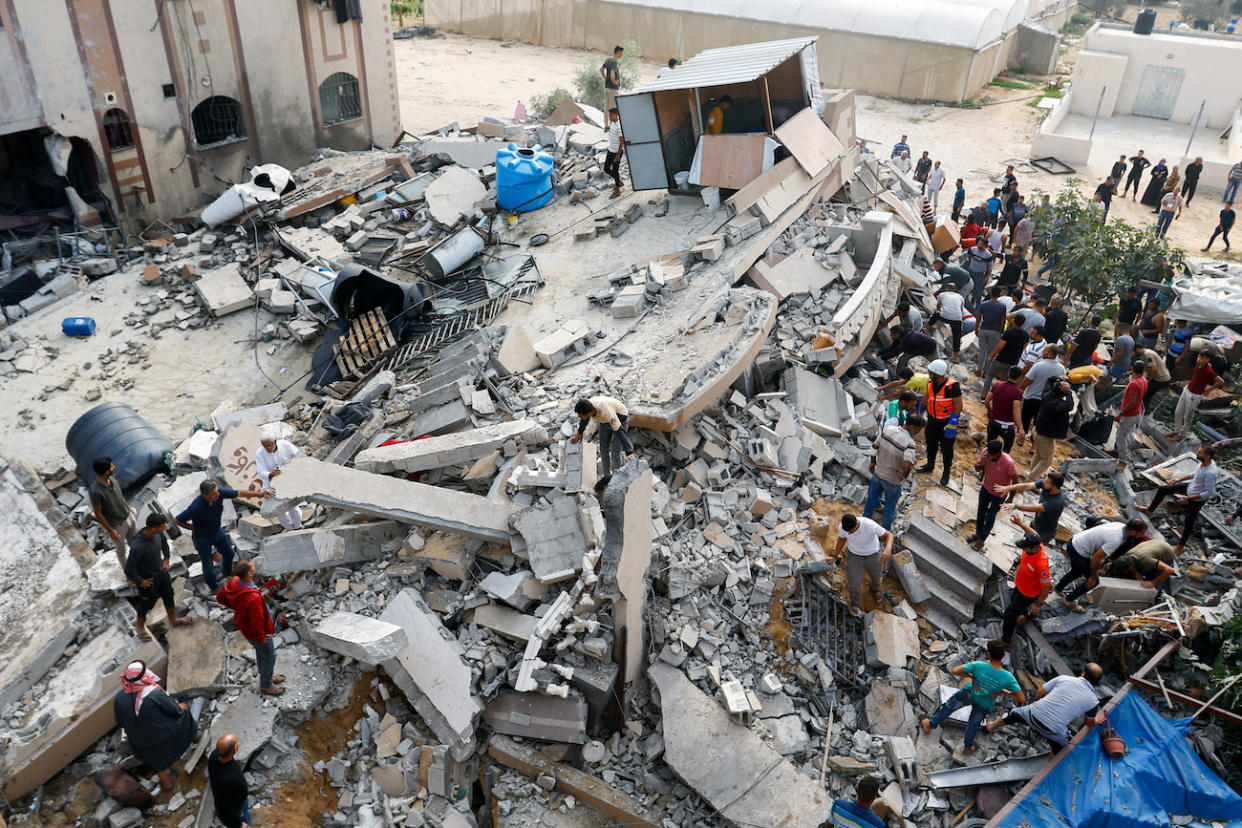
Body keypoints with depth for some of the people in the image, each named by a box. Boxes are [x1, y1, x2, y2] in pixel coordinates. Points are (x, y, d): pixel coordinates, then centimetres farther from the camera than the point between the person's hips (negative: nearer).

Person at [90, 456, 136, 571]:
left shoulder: (111, 479, -11)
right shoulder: (95, 491, -33)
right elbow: (98, 514, -22)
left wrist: (129, 508, 20)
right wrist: (110, 531, -16)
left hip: (129, 517, 7)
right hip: (117, 525, -7)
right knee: (121, 549, 17)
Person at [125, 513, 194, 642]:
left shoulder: (157, 534, -18)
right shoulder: (138, 547, -40)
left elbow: (164, 541, 8)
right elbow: (129, 568, -32)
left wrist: (166, 559, 8)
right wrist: (140, 582, -19)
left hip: (161, 572, 7)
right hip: (148, 580, -7)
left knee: (169, 596, 25)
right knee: (147, 603, 19)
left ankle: (173, 620, 51)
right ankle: (139, 625, 50)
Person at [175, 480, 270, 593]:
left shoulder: (219, 492, -27)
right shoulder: (196, 507, -40)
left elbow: (239, 493, -19)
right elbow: (177, 520, -27)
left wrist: (260, 493, -26)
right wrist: (194, 528, -16)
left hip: (217, 531, 6)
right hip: (202, 537, -6)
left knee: (229, 553, 23)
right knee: (208, 564, 11)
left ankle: (228, 571, 55)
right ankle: (214, 588, 36)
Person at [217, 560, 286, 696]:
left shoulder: (234, 582, -19)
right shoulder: (253, 598, -44)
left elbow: (220, 596, 1)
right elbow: (257, 622, -32)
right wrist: (261, 637, -14)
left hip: (245, 624, 8)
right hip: (255, 632, -8)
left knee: (261, 653, 31)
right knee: (269, 657, 18)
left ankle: (267, 676, 54)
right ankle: (266, 686, 40)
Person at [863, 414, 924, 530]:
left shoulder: (888, 429, -13)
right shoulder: (909, 443, -32)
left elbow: (875, 446, 0)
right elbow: (907, 465, -44)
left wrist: (873, 462, 17)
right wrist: (905, 476, -22)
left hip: (877, 472, 5)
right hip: (892, 480, -5)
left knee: (872, 496, 30)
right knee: (890, 505, 20)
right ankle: (885, 529, 39)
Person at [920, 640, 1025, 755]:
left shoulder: (978, 666, -36)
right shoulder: (1008, 678, -34)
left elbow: (954, 671, -32)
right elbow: (1022, 699, -28)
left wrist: (971, 676, -19)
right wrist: (1003, 692, -17)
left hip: (969, 693, -1)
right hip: (985, 704, 1)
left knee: (949, 706, 26)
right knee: (974, 724, 27)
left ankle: (930, 725, 42)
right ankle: (967, 747, 50)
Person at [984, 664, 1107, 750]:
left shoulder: (1063, 678, -1)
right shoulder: (1092, 701, -5)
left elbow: (1038, 694, 5)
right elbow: (1089, 723, 13)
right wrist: (1096, 720, 36)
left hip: (1034, 714, 3)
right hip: (1055, 731, -3)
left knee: (1015, 713, 34)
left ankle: (991, 726, 58)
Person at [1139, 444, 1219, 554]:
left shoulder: (1210, 473, -38)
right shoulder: (1203, 462, -12)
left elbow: (1208, 493, -31)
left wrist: (1189, 498, -28)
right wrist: (1178, 480, 10)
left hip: (1197, 499, -8)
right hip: (1190, 487, 8)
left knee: (1188, 522, 9)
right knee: (1162, 489, 14)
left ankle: (1181, 546, 31)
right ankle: (1150, 509, 38)